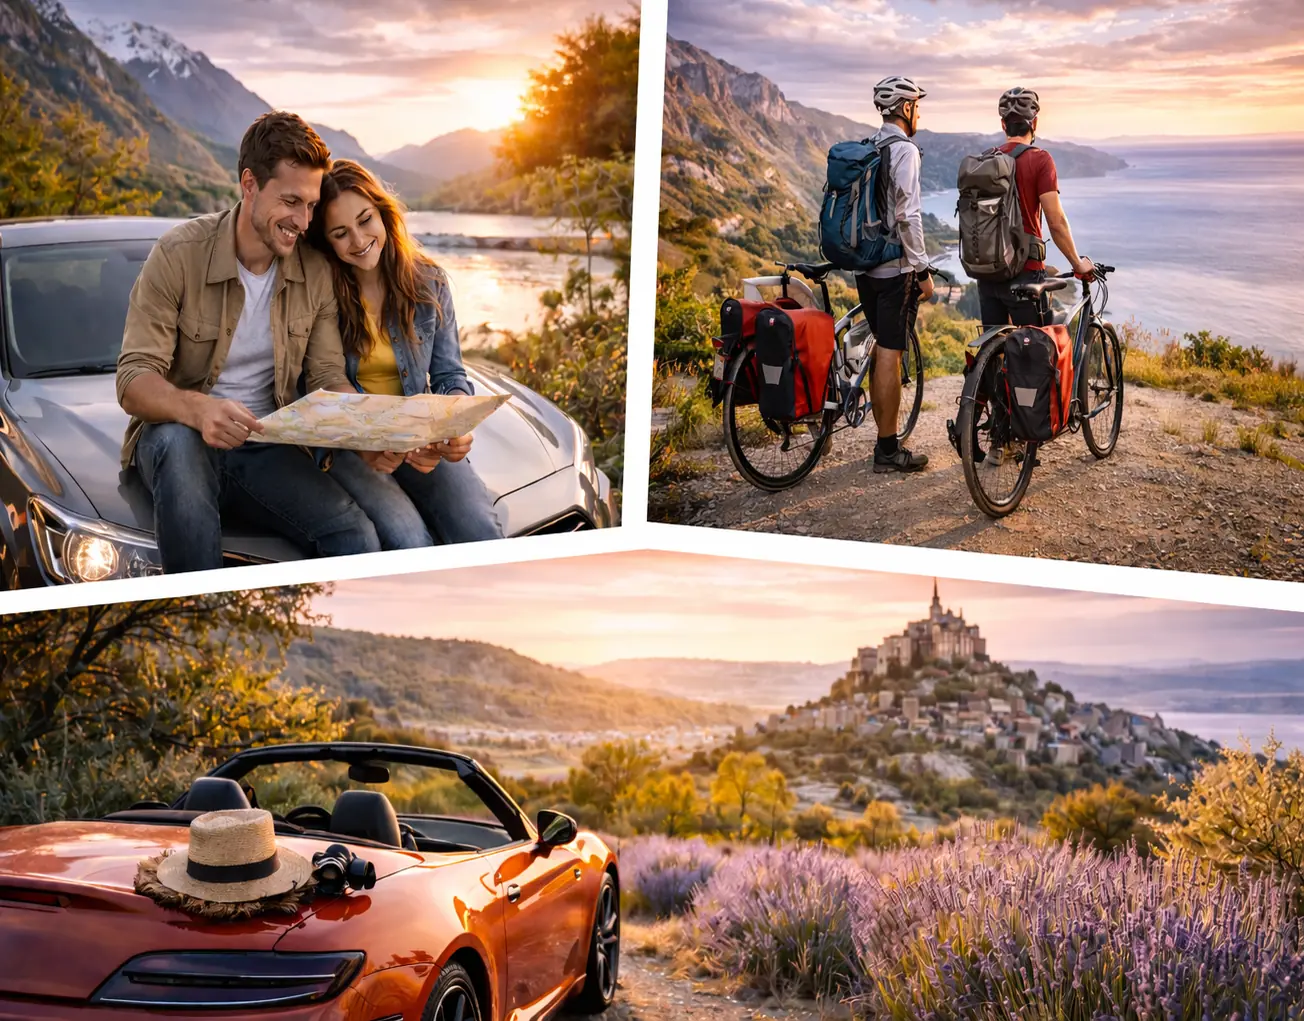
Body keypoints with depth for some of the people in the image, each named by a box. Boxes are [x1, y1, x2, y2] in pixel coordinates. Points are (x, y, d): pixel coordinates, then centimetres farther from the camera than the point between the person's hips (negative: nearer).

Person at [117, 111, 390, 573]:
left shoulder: (315, 272, 3)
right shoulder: (180, 254, -11)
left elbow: (328, 378, 4)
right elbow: (134, 380, -16)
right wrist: (197, 409, -39)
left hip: (267, 448, 2)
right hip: (177, 434, -2)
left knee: (358, 537, -25)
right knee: (179, 442, -40)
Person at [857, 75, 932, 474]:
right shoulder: (904, 150, -14)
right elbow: (908, 216, -20)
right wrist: (923, 270, -15)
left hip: (865, 266, 9)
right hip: (896, 269, -9)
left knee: (882, 352, 15)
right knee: (890, 355, -5)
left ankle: (885, 440, 21)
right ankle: (888, 451, 0)